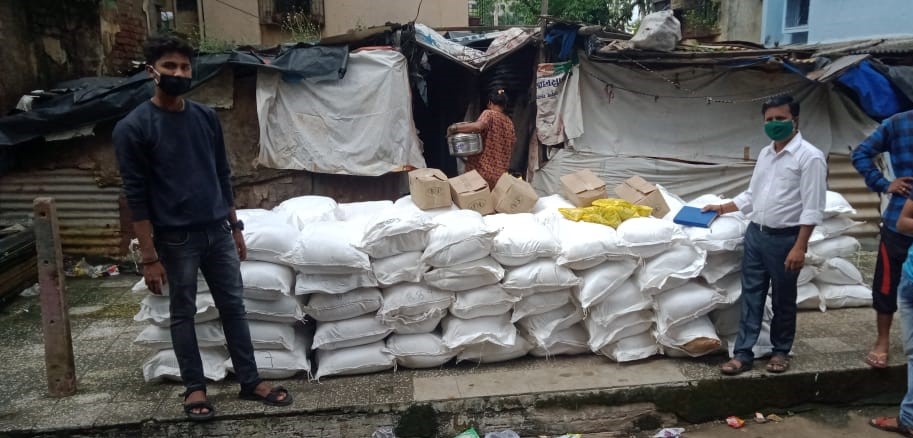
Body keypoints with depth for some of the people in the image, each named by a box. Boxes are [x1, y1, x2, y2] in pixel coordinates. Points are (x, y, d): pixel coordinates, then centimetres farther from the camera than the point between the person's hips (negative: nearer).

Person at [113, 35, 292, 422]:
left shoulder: (206, 117, 4)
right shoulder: (133, 128, -10)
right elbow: (136, 196, -11)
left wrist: (235, 228, 11)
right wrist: (149, 256, -12)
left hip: (217, 231, 5)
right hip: (176, 238, -4)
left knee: (233, 306, 10)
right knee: (183, 313, 9)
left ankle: (250, 381, 21)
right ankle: (194, 388, 25)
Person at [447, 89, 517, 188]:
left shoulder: (489, 114, -3)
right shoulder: (509, 123, 15)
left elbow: (478, 126, -24)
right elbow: (511, 149, 18)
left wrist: (454, 128, -16)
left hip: (482, 172, -6)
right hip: (500, 174, 6)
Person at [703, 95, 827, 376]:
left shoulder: (810, 157, -12)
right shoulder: (765, 154, 12)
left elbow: (812, 209, -16)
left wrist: (800, 247, -21)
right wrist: (722, 208, 16)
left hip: (784, 239, -6)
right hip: (755, 234, 6)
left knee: (783, 300, 9)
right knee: (750, 297, 6)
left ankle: (781, 352, 25)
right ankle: (743, 354, 11)